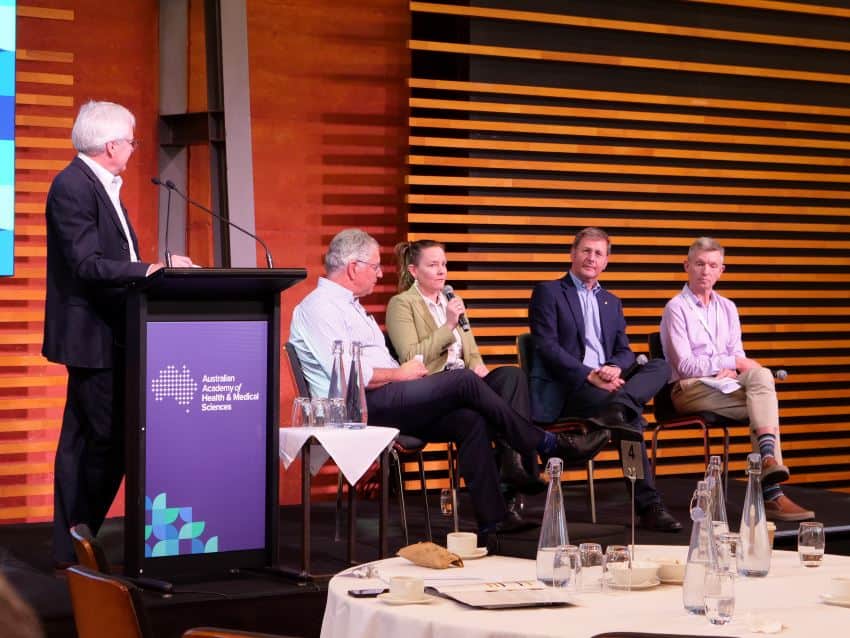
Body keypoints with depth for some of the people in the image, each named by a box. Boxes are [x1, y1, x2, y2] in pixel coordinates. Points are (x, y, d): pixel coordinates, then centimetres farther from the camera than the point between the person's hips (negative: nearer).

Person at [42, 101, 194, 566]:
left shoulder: (101, 185, 15)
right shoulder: (73, 187, -15)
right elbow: (86, 265, -23)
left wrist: (153, 269, 6)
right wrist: (151, 270, -28)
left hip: (106, 333, 10)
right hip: (92, 334, -10)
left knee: (83, 441, 12)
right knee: (108, 441, -9)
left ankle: (72, 545, 18)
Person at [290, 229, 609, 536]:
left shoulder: (347, 304, 25)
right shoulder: (319, 307, -9)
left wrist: (409, 373, 4)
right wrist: (399, 374, -8)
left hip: (380, 401, 10)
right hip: (359, 406, -10)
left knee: (469, 421, -8)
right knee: (464, 380, -16)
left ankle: (490, 517, -11)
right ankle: (546, 444, -4)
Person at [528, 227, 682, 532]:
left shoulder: (611, 302, 26)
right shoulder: (548, 292, 5)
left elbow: (624, 351, 16)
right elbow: (547, 347, -9)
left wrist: (615, 369, -12)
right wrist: (590, 375, -22)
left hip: (606, 381, 6)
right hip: (567, 387, -6)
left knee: (660, 366, -23)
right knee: (629, 415, -34)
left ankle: (615, 408, -49)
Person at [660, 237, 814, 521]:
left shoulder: (727, 308, 16)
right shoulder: (676, 308, -4)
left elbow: (738, 355, 12)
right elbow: (685, 366, -11)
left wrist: (731, 371, -13)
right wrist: (733, 362, -13)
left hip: (725, 384, 6)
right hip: (689, 389, -6)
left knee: (761, 374, -28)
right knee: (764, 403, -26)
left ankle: (768, 458, -39)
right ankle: (771, 491, -33)